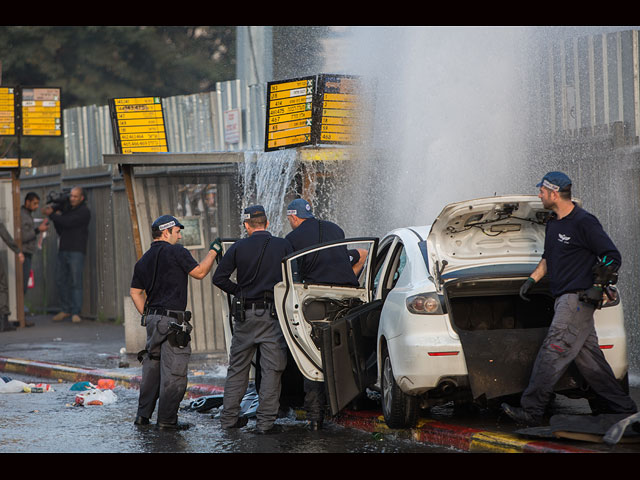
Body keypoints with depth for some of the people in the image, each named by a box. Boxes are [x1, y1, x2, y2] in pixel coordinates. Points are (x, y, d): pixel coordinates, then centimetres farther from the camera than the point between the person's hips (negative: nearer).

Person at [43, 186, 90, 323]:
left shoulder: (84, 212, -6)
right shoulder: (67, 208, 17)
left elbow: (67, 222, -18)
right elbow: (60, 231, 17)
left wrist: (51, 215, -6)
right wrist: (55, 217, 0)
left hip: (76, 252, -7)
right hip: (63, 250, 7)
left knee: (76, 282, -10)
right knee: (60, 281, 7)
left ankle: (76, 313, -9)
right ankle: (65, 310, 17)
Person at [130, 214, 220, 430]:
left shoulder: (144, 260, 13)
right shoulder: (176, 251, -9)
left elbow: (135, 292, 14)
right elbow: (199, 272, -5)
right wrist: (213, 251, 7)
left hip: (152, 318, 8)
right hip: (172, 321, -8)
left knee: (152, 366, 16)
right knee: (173, 371, -4)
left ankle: (143, 414, 19)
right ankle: (166, 419, -4)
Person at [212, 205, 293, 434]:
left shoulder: (238, 248, 1)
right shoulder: (283, 246, -1)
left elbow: (219, 278, -2)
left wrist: (238, 291, 12)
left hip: (245, 314, 2)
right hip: (273, 313, -2)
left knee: (238, 368, 13)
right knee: (271, 369, 0)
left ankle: (229, 417, 16)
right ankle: (266, 420, -4)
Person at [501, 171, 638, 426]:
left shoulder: (584, 222, -12)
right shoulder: (553, 224, 15)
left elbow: (613, 257, -11)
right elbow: (548, 257, 30)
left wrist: (597, 287, -16)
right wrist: (533, 278, 16)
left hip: (578, 299, -9)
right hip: (564, 300, 9)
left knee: (553, 353, -13)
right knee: (589, 358, 9)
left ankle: (530, 412, -16)